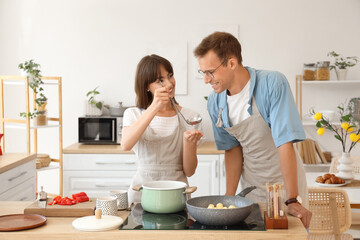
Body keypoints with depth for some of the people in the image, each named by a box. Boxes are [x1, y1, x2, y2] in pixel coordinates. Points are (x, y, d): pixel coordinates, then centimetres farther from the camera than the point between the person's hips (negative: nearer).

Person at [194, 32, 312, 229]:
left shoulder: (272, 84, -22)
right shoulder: (215, 102, -6)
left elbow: (285, 143, -25)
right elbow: (233, 148, 4)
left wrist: (292, 201, -28)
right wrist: (229, 196, -5)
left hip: (285, 182, -4)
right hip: (251, 186, 4)